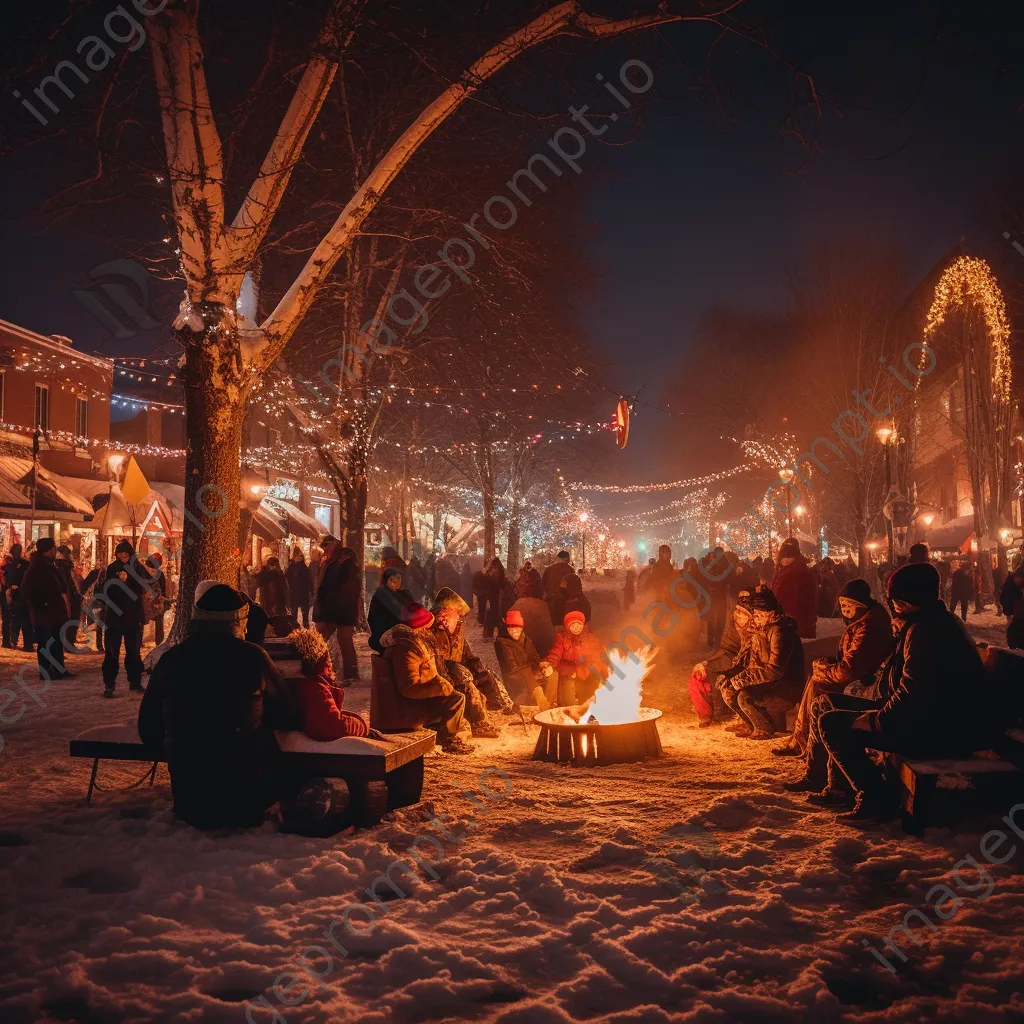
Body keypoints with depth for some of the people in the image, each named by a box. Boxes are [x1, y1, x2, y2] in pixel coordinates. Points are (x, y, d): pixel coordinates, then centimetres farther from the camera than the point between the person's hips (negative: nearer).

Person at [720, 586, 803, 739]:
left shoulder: (779, 631, -22)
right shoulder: (759, 630, 9)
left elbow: (775, 670, -28)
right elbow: (754, 663, 13)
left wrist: (744, 679, -24)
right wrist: (736, 678, -5)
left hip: (787, 688, -9)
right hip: (766, 683, 9)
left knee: (745, 697, -28)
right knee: (728, 691, 2)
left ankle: (765, 728, -3)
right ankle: (749, 723, 20)